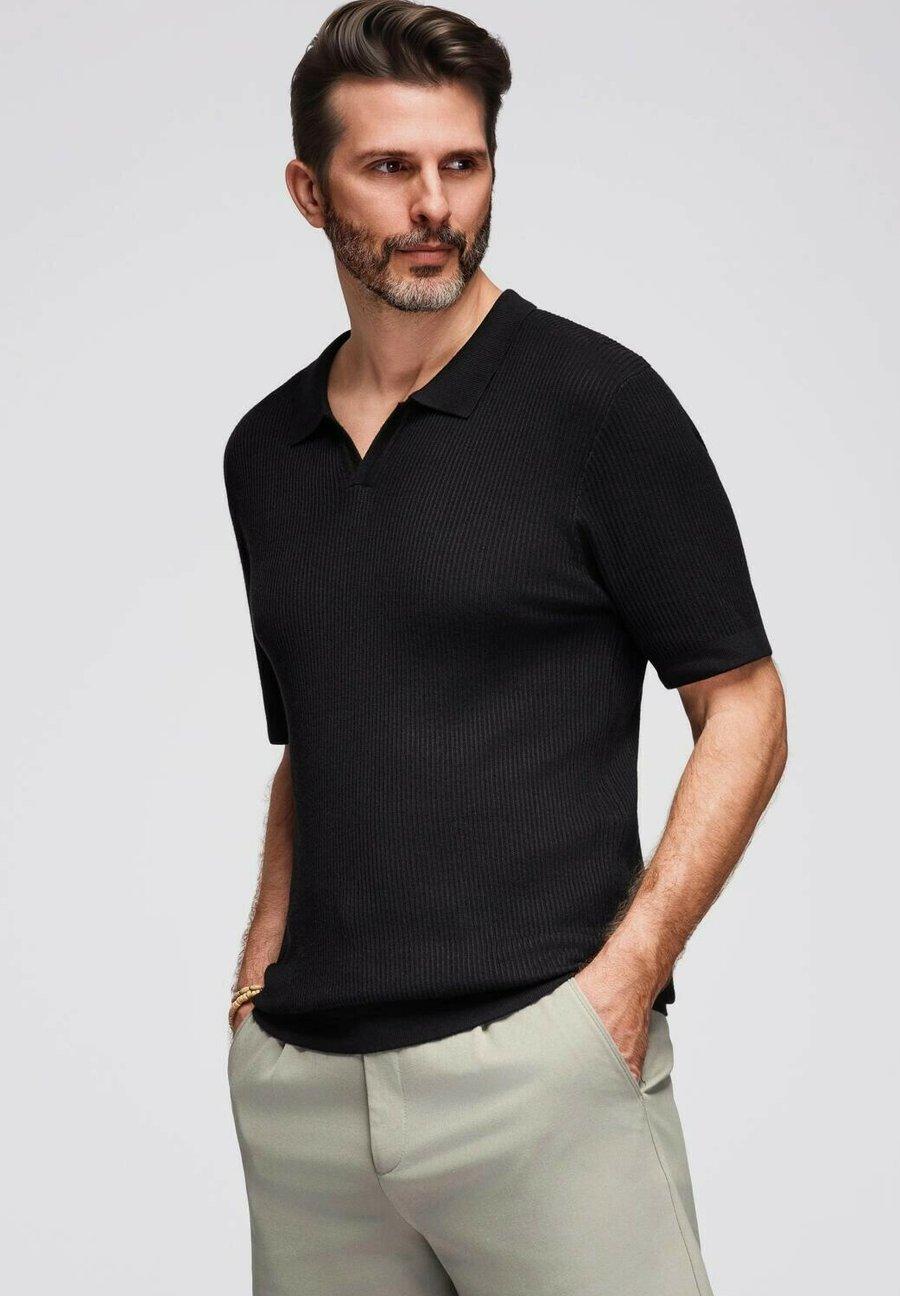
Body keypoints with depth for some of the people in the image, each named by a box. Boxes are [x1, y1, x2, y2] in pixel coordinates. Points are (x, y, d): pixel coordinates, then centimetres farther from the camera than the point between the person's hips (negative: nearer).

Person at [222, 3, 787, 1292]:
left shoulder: (595, 401, -3)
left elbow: (743, 711, -3)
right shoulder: (265, 450, 13)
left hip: (537, 1054, -5)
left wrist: (624, 974, -12)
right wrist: (261, 970, 9)